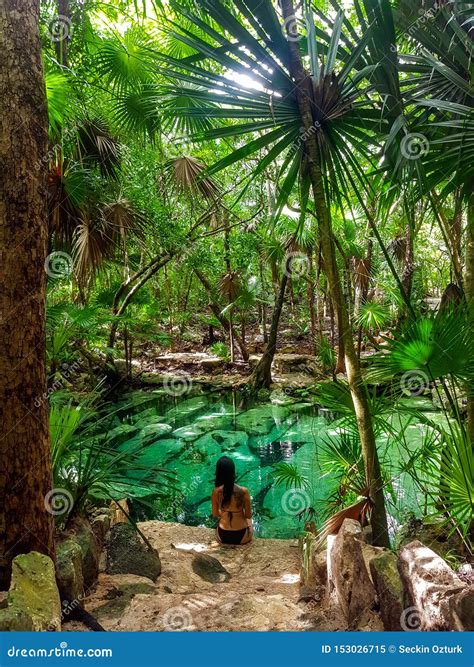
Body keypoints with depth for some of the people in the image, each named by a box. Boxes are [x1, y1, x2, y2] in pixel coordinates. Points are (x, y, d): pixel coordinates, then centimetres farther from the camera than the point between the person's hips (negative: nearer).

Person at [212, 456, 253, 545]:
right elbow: (249, 515, -9)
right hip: (241, 537, -1)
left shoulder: (216, 491, -15)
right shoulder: (243, 491, -22)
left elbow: (215, 514, 0)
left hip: (222, 537, 1)